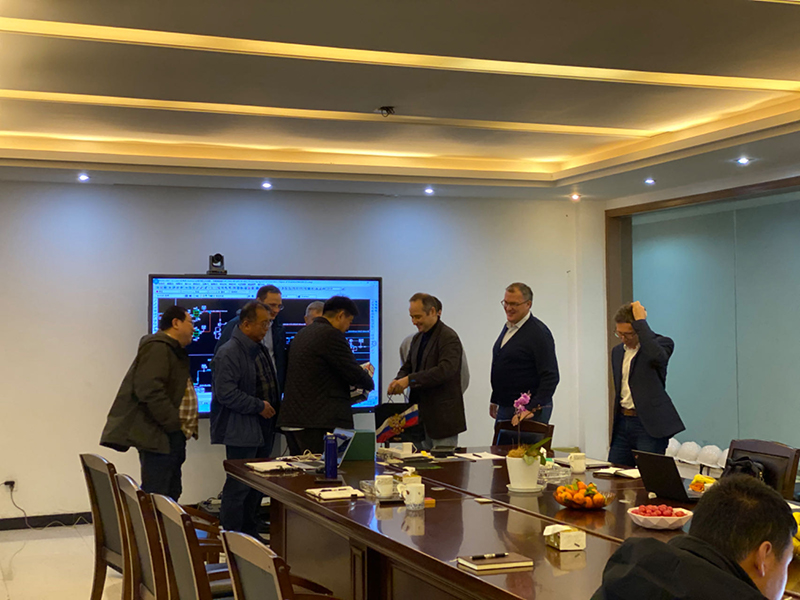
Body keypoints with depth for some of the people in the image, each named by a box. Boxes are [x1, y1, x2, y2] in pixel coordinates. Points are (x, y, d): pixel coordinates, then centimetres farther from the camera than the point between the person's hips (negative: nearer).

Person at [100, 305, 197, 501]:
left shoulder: (174, 350, 20)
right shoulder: (157, 348, -14)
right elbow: (150, 390, -24)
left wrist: (186, 427, 15)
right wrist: (173, 423, -20)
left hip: (172, 435, 11)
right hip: (157, 435, -11)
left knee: (171, 494, 15)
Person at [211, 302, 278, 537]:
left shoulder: (260, 350, 15)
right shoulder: (228, 353, -15)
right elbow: (226, 392, -22)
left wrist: (272, 407, 15)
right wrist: (259, 406, -17)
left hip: (262, 430, 9)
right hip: (241, 432, -9)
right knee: (238, 486, -6)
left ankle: (251, 534, 25)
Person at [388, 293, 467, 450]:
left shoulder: (449, 338, -12)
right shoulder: (418, 338, 15)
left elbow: (445, 370, -25)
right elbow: (408, 366, 20)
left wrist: (410, 380, -28)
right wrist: (398, 381, -4)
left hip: (443, 417, -8)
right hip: (422, 414, 8)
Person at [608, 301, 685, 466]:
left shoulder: (661, 343, -6)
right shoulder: (617, 351, 16)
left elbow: (657, 356, -32)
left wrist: (640, 321, -23)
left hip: (649, 425, -7)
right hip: (622, 423, 7)